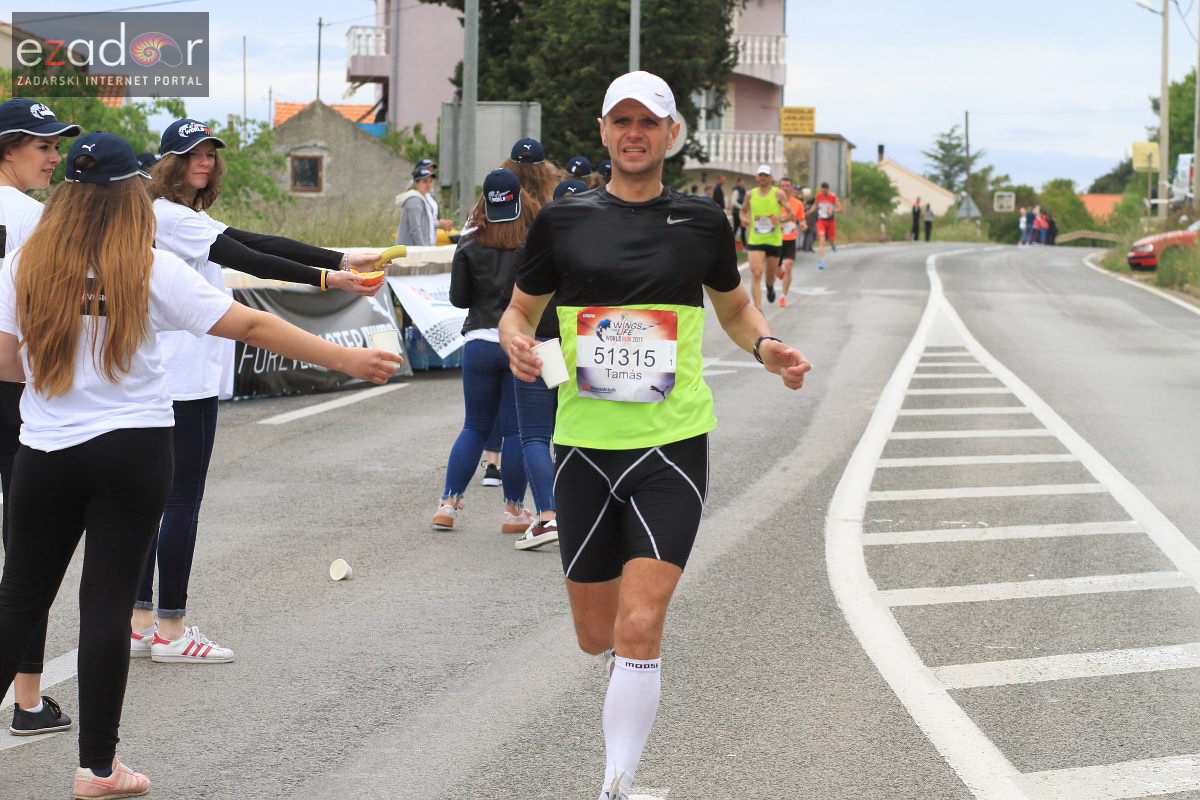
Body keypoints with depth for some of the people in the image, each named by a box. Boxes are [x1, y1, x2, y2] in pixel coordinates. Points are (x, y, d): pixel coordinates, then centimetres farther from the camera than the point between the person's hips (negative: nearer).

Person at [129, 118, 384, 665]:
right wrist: (326, 278, -26)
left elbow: (257, 244, 9)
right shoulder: (167, 215, -12)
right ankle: (171, 630, -4)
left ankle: (141, 621, 14)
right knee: (182, 501, -7)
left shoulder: (191, 217, 19)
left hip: (190, 378, 11)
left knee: (159, 496, 10)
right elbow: (244, 258, -21)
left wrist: (340, 261, -2)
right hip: (181, 379, -11)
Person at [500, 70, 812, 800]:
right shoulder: (563, 220, 3)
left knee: (638, 629, -16)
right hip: (585, 447, 2)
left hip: (672, 446, -2)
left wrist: (766, 345, -2)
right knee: (596, 636, 11)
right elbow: (520, 309, 13)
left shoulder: (701, 222, 3)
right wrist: (517, 342, -10)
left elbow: (735, 308, 19)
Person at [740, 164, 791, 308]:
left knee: (771, 274, 15)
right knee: (756, 274, -15)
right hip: (755, 240, 0)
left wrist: (781, 219, -22)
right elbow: (743, 210, 20)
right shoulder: (751, 194, 4)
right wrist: (744, 219, -2)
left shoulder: (778, 194, -4)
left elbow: (790, 213, -2)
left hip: (774, 240, 0)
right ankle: (758, 310, -16)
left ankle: (770, 288, 53)